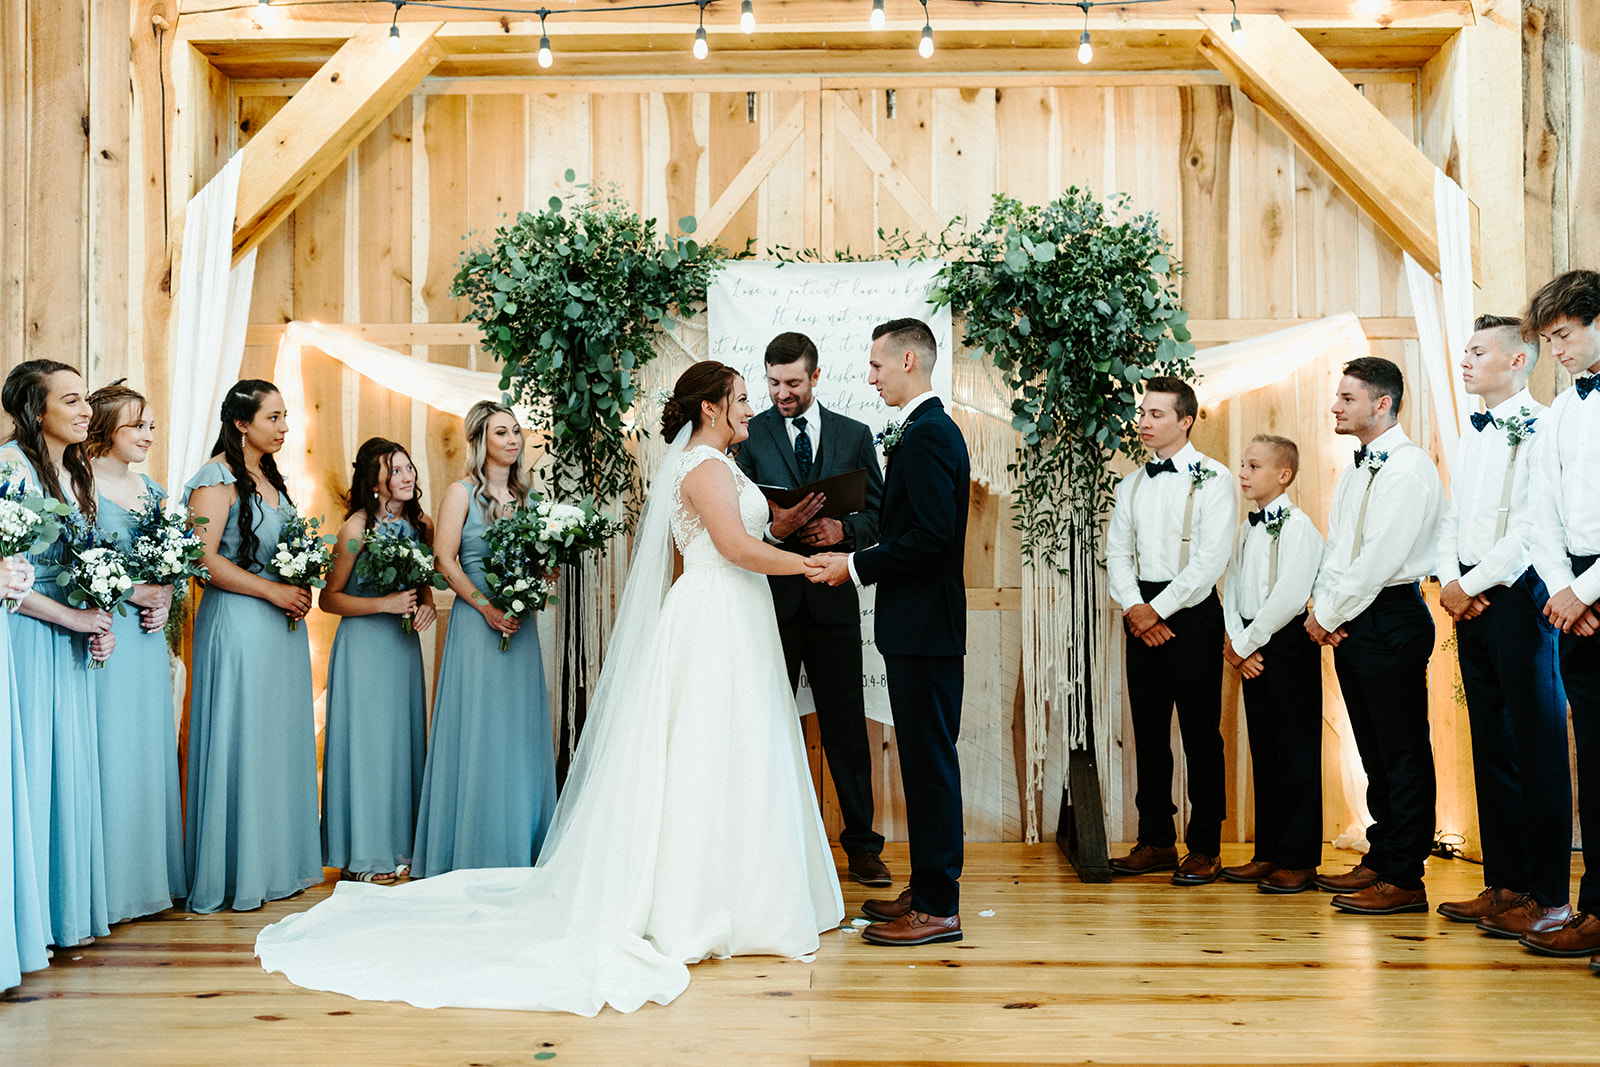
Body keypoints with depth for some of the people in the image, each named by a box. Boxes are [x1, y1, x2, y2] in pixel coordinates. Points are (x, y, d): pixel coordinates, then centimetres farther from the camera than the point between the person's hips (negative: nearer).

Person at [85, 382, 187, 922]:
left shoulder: (152, 490, 15)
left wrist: (164, 599, 1)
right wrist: (132, 592, -15)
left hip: (147, 634, 7)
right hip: (105, 633, -7)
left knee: (149, 749, 10)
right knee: (110, 750, -4)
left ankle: (150, 873, 19)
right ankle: (109, 882, 5)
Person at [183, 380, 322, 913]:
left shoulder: (269, 477, 16)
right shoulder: (218, 479, -10)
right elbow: (203, 559, -18)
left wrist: (299, 587, 7)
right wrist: (273, 590, -17)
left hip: (280, 626, 9)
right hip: (238, 624, -9)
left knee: (281, 738, 11)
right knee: (241, 742, -3)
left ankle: (278, 861, 20)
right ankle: (238, 870, 7)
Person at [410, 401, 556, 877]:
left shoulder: (523, 495, 14)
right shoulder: (462, 492, -2)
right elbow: (445, 560, -9)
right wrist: (487, 607, -16)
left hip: (520, 623, 6)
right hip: (476, 622, -5)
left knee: (520, 729, 7)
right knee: (478, 730, -3)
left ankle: (518, 851, 14)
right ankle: (473, 854, 6)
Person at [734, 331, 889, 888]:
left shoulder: (854, 435, 8)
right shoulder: (749, 435, 3)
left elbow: (878, 513, 8)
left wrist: (844, 531, -12)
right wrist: (774, 529, -19)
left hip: (833, 598, 1)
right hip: (771, 597, -1)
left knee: (847, 727, 7)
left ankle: (861, 845, 18)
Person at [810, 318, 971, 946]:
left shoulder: (927, 435, -15)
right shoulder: (928, 430, 17)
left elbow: (931, 536, -23)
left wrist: (856, 566, -15)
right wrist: (856, 552, 10)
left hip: (924, 629, -11)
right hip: (919, 624, 11)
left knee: (930, 762, -4)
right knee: (925, 760, 15)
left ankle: (938, 908, 4)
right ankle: (929, 889, 25)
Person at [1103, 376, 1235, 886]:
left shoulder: (1212, 479, -4)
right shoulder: (1131, 485, 14)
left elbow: (1209, 559, -12)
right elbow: (1117, 553, 10)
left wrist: (1159, 608, -13)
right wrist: (1134, 607, -6)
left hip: (1192, 612, -5)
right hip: (1143, 614, 6)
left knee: (1200, 734, -2)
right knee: (1148, 730, 8)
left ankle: (1205, 849, 6)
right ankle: (1156, 841, 17)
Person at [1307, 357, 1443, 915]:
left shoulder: (1409, 468, -12)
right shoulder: (1354, 472, 17)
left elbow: (1379, 559, -18)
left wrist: (1329, 615, -11)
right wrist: (1321, 610, 3)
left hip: (1390, 621, -9)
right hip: (1348, 622, 9)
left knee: (1402, 753, -3)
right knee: (1374, 750, 15)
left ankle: (1404, 880, 1)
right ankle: (1380, 860, 23)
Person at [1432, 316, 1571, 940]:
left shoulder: (1541, 430, -8)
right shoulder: (1472, 437, 19)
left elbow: (1532, 529, -16)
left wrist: (1473, 585, -11)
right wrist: (1449, 580, 2)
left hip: (1518, 595, -8)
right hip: (1469, 601, 8)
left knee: (1537, 746, -5)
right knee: (1491, 742, 9)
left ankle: (1549, 897, 0)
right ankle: (1505, 883, 15)